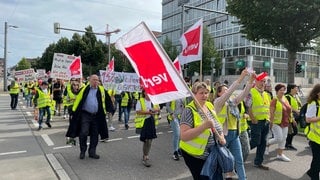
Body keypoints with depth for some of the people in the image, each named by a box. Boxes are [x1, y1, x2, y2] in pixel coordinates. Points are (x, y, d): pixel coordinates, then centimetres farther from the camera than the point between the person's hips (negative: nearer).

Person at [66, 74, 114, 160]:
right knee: (83, 133, -7)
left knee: (95, 134, 8)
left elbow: (108, 101, 12)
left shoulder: (101, 90, 6)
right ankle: (82, 151, 14)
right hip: (85, 114, -3)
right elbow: (78, 99, 1)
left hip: (97, 116, 3)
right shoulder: (85, 89, -2)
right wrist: (74, 110, -1)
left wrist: (110, 110, 3)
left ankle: (92, 152, 21)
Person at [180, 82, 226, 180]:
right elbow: (183, 136, -28)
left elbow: (217, 125, 18)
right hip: (196, 156, -7)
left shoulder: (210, 106, 2)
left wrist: (221, 137, -2)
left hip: (212, 154, 7)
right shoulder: (189, 110, -19)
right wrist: (204, 126, -33)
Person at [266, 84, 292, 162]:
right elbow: (271, 113, -15)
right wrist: (271, 123, -18)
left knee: (283, 138, 10)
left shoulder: (285, 99, 9)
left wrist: (290, 119, 15)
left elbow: (289, 110, 17)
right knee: (279, 138, -10)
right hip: (276, 123, -8)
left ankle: (280, 154, 20)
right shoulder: (274, 100, -13)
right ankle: (267, 143, 17)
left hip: (285, 123, 8)